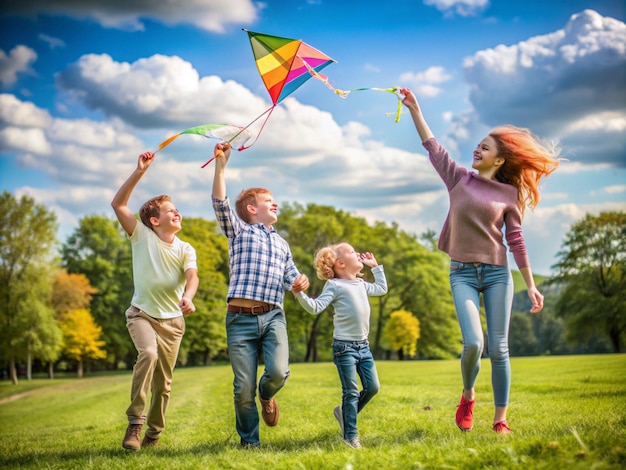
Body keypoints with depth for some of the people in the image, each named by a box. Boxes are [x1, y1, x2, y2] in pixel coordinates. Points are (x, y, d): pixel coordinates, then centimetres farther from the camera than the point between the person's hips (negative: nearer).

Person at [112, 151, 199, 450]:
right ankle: (135, 422, -24)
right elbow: (118, 204, -15)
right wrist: (140, 172, -22)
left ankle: (154, 433, 25)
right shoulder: (142, 236, -5)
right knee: (148, 353, -31)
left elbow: (192, 276, -18)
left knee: (163, 381, 6)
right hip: (142, 313, -3)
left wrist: (188, 297, -41)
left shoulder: (186, 250, 0)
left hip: (172, 319, 3)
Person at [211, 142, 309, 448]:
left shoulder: (282, 244, 26)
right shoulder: (239, 231, 13)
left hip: (273, 316, 3)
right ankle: (249, 442, 16)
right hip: (240, 318, -3)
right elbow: (220, 204, -2)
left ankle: (266, 396, 17)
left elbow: (292, 277, 22)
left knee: (279, 372, -19)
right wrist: (220, 165, -10)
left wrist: (300, 282, -2)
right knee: (244, 388, -4)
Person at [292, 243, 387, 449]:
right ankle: (350, 435, 7)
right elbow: (315, 307, -17)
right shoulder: (334, 286, -8)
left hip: (363, 345, 7)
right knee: (351, 392, -4)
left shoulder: (361, 284, 15)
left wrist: (375, 266, 29)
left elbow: (381, 288, 31)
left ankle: (344, 412, 28)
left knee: (372, 387, 7)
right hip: (344, 346, -7)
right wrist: (300, 294, -33)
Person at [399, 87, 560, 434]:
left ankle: (500, 419, 9)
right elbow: (432, 146, 9)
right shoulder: (459, 178, 8)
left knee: (498, 349, -1)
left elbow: (516, 241, 4)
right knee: (473, 343, -15)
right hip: (462, 273, 0)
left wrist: (531, 285, 2)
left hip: (497, 273, 0)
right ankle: (467, 397, 14)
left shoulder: (509, 193, 4)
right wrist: (414, 109, 5)